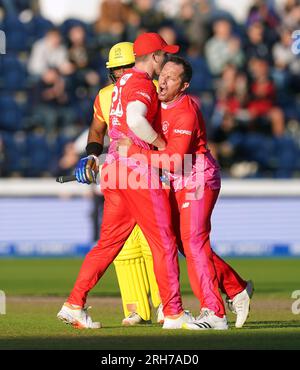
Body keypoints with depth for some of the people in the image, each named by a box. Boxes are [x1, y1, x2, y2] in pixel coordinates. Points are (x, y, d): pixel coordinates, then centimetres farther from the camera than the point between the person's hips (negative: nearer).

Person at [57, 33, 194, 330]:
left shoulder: (123, 82, 19)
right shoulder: (141, 84, -10)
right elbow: (135, 119, -28)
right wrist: (162, 144, -16)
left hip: (114, 169, 9)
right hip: (138, 169, -9)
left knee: (109, 241, 11)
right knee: (163, 241, -2)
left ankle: (74, 305, 6)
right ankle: (173, 313, 0)